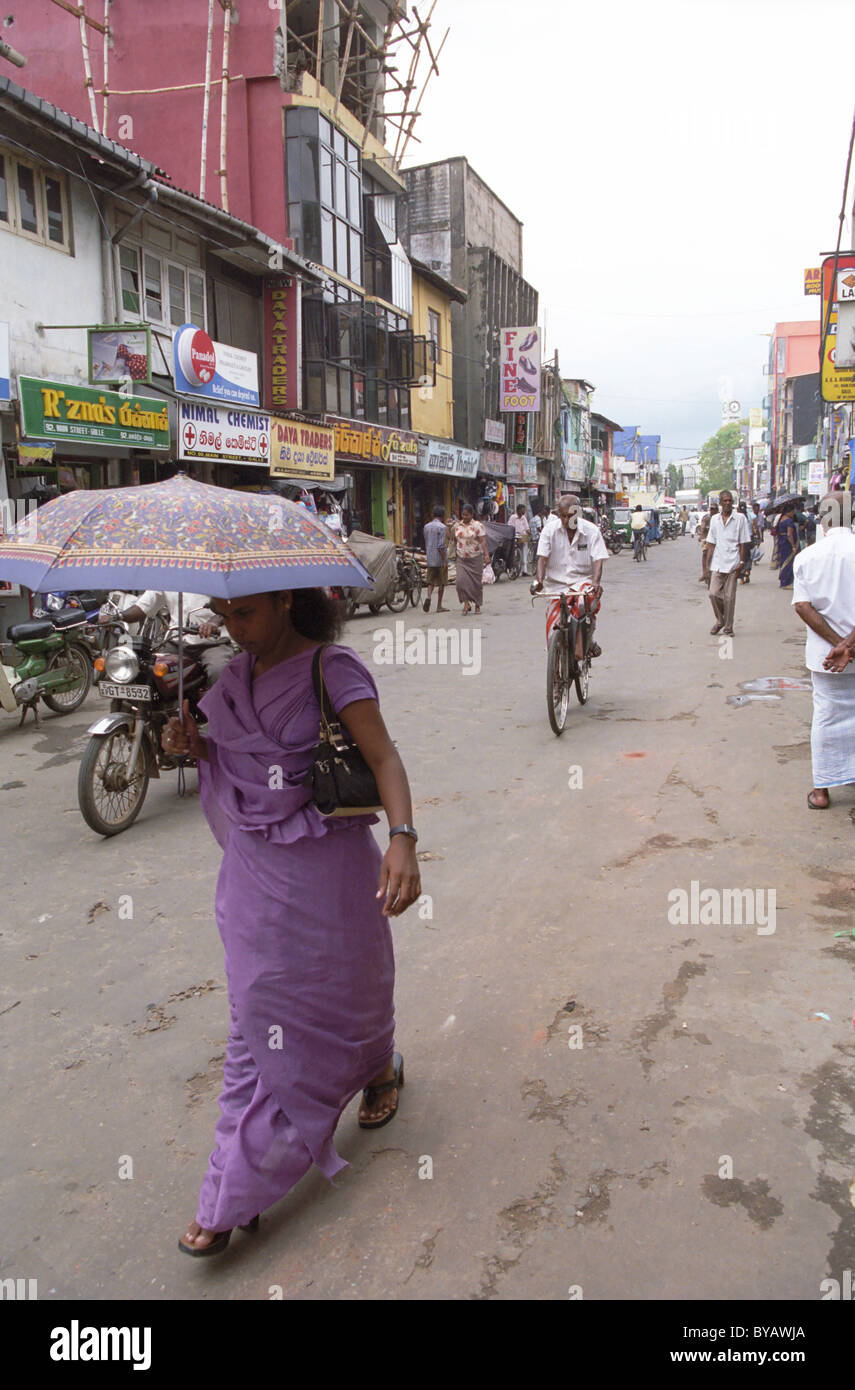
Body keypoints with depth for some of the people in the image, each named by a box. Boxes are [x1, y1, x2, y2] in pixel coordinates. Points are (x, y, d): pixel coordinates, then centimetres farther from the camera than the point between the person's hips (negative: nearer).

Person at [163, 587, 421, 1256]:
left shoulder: (333, 670, -15)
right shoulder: (237, 675, 5)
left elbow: (384, 755, -24)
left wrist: (404, 839, -39)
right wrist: (195, 744, -5)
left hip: (326, 866, -4)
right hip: (254, 868, 5)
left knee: (345, 983, 16)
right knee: (261, 1012, 9)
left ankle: (381, 1065, 50)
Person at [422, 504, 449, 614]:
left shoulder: (427, 526, 9)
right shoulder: (442, 527, -11)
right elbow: (441, 546, -17)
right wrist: (445, 561, -15)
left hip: (430, 559, 5)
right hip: (440, 559, -5)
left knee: (431, 581, 11)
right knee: (441, 583, 4)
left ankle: (429, 597, -17)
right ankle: (439, 606, 7)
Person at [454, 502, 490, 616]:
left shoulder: (477, 525, -6)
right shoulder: (457, 525, 9)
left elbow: (483, 541, -13)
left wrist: (486, 555, -22)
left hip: (475, 558, -3)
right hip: (461, 559, 3)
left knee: (476, 582, 4)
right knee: (461, 580, -12)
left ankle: (477, 605, 18)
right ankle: (466, 604, -4)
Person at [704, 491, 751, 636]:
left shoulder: (740, 518, 0)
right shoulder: (715, 519, 10)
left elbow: (744, 543, -1)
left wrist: (742, 563, -7)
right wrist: (709, 563, 8)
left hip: (732, 564, -3)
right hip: (717, 564, 3)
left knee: (729, 597, 0)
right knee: (714, 593, -6)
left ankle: (728, 628, 12)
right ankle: (720, 621, 18)